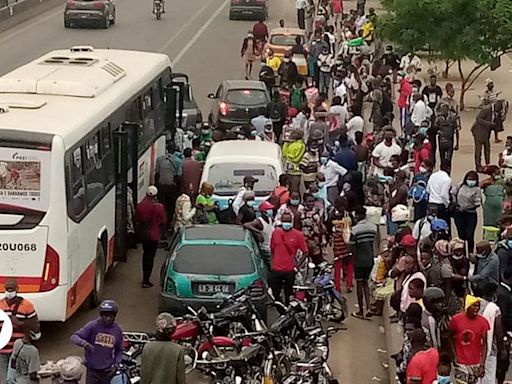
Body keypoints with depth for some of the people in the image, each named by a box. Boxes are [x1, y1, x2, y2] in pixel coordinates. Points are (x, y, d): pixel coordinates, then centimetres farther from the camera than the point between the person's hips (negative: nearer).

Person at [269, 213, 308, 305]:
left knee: (288, 296, 11)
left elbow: (305, 252, -2)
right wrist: (272, 262, 8)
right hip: (276, 269, 2)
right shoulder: (275, 232, 1)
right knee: (275, 295, 9)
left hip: (290, 270, -2)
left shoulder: (298, 234, -5)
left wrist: (298, 265, -8)